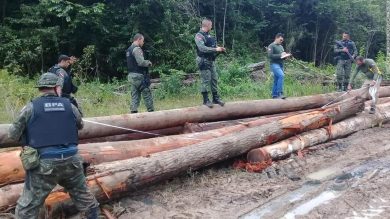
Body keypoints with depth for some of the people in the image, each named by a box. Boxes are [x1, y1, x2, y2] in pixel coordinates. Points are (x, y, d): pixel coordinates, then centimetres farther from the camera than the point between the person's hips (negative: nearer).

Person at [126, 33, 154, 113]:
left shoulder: (128, 50, 17)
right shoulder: (137, 49, -13)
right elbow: (141, 62, -23)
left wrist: (146, 63, 13)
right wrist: (148, 62, -4)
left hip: (131, 75, 9)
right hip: (138, 76, -9)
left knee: (135, 95, 8)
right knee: (147, 94, -1)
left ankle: (133, 111, 4)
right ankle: (151, 111, 4)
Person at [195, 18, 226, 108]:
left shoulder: (209, 35, 13)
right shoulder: (199, 36, -13)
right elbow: (202, 48, -25)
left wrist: (220, 49, 2)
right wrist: (215, 49, -23)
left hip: (211, 61, 8)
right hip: (204, 61, -8)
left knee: (214, 79, 11)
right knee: (205, 80, -3)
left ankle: (215, 98, 19)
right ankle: (206, 100, 6)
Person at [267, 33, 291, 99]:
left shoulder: (281, 47, 21)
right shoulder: (271, 46, -5)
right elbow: (270, 56, -17)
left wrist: (285, 56, 1)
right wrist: (280, 55, -17)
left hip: (280, 65, 8)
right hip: (274, 64, -8)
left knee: (276, 80, 7)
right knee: (281, 75, -27)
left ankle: (274, 95, 11)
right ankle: (279, 93, -28)